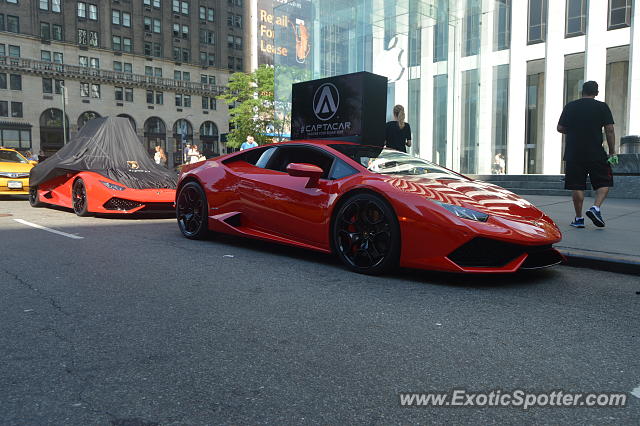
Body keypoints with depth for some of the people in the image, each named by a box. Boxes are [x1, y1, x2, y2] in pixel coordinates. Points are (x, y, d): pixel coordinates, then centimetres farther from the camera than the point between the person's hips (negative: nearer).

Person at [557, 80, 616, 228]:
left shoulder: (570, 106, 5)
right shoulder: (602, 107, 1)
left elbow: (560, 128, 7)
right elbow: (609, 130, -3)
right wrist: (612, 152, 2)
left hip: (573, 154, 2)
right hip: (596, 154, -2)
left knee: (577, 186, 5)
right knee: (604, 182, 11)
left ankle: (579, 218, 7)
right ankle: (596, 208, -10)